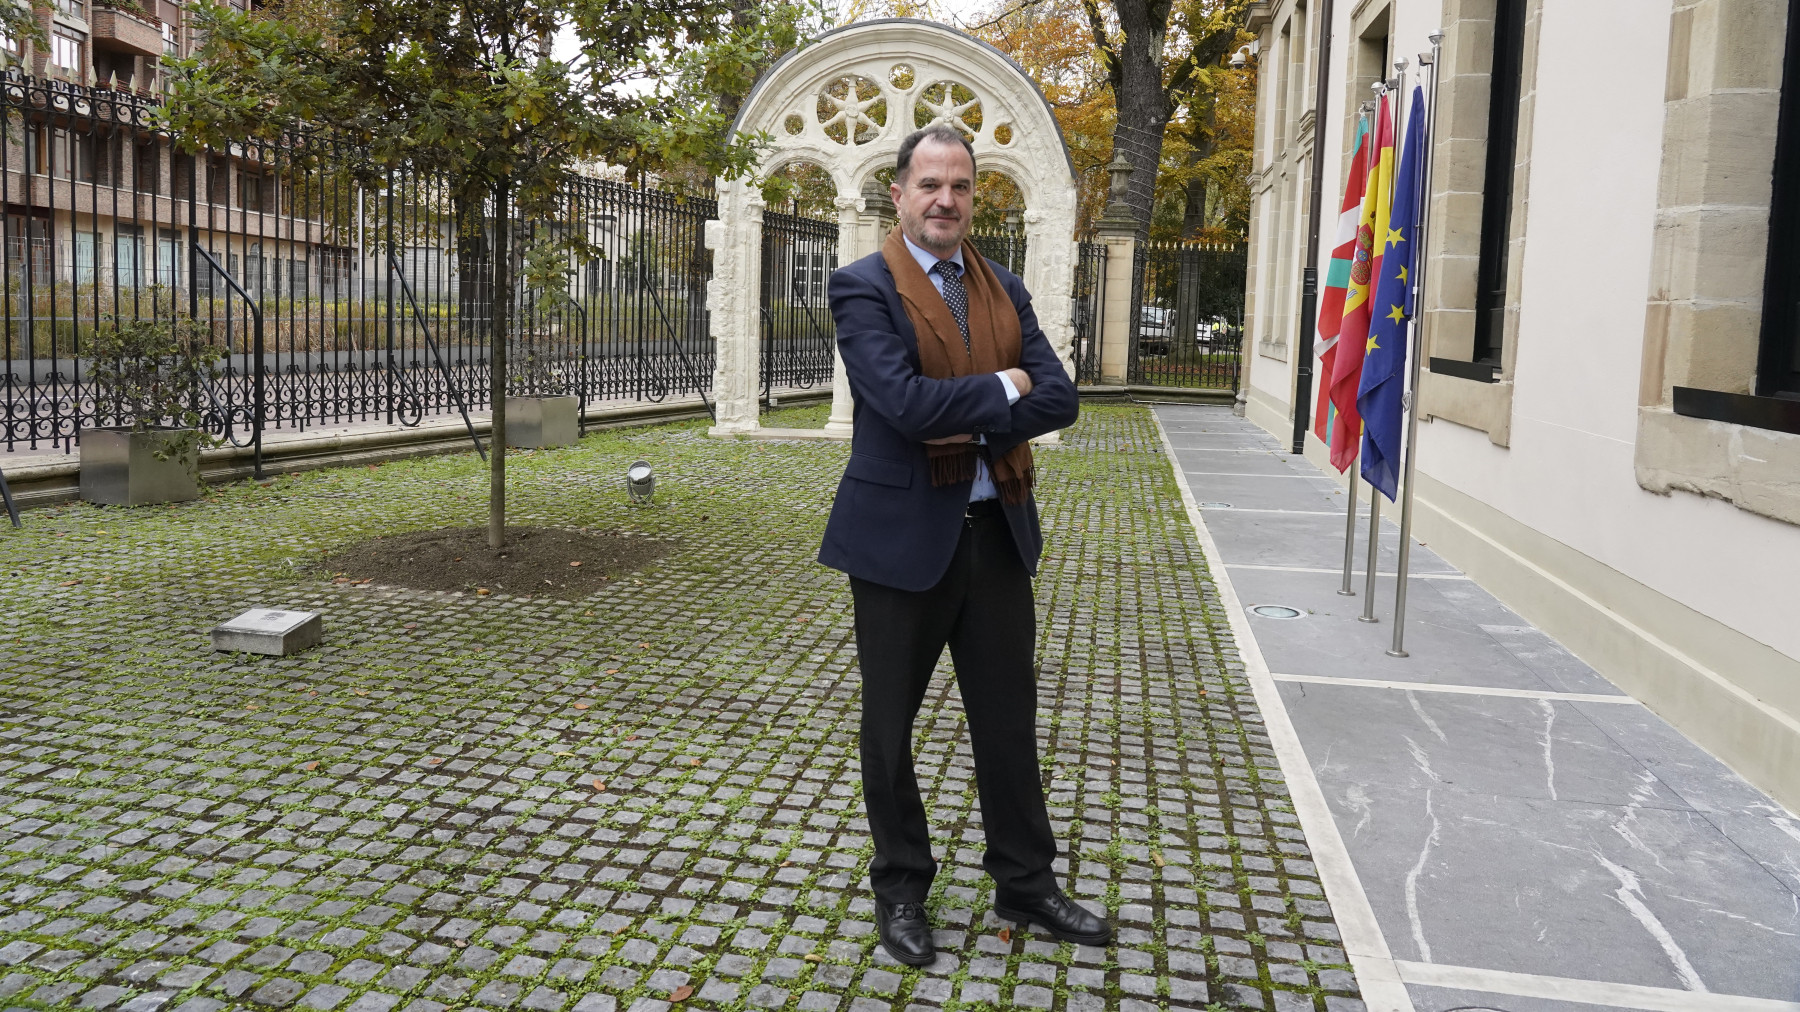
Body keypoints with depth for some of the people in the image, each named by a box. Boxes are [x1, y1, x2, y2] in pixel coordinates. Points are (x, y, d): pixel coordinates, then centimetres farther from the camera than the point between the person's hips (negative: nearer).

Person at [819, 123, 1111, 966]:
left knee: (1009, 719, 14)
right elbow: (904, 403, -23)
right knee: (890, 725, 11)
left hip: (997, 532, 5)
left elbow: (1058, 398, -2)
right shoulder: (864, 288, -8)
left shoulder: (1004, 290, 9)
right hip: (903, 536, -5)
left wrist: (970, 422, -16)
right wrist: (1001, 389, -10)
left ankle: (1025, 883, 31)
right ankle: (901, 889, 29)